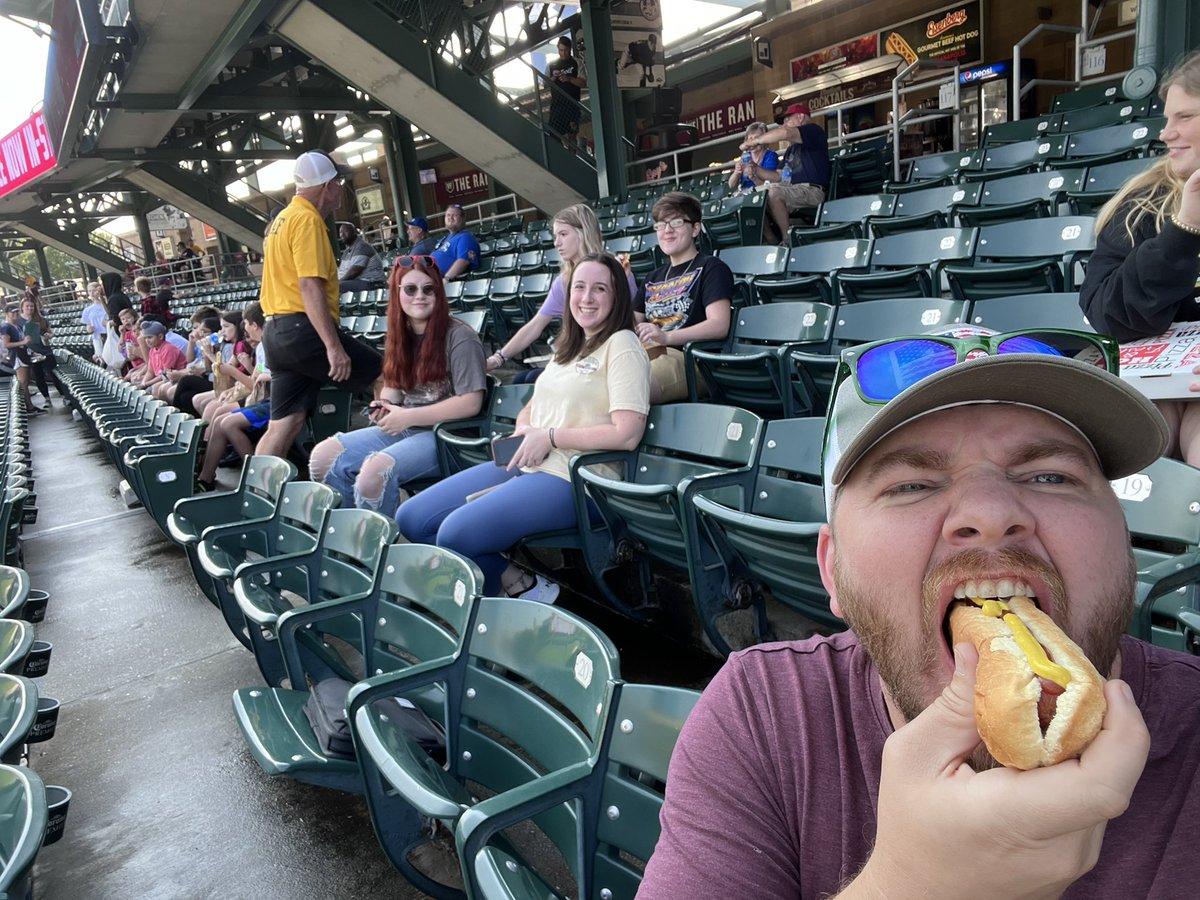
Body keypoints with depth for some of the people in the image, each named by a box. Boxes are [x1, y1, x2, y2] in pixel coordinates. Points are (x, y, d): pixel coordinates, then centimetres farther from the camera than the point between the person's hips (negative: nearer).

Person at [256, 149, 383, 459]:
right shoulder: (307, 219, -10)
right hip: (303, 329, -10)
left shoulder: (282, 219, 22)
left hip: (276, 332, 10)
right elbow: (310, 286, -20)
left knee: (285, 422, 8)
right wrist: (334, 347, -23)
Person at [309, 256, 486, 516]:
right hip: (403, 428, 8)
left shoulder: (459, 337, -12)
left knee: (375, 470, -31)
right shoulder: (401, 336, 11)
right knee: (324, 455, -8)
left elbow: (470, 403, -18)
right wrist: (384, 407, -1)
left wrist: (408, 416, -18)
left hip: (445, 435, -8)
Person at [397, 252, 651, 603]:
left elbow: (627, 434, -18)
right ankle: (522, 587, -1)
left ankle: (521, 587, 0)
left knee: (456, 534, -27)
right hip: (526, 465, 10)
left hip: (575, 479, -9)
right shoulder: (569, 346, 19)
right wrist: (523, 432, 1)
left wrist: (550, 437, -13)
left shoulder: (622, 345, -6)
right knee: (411, 519, 0)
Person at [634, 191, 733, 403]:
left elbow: (719, 325, -8)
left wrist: (666, 337, -22)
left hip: (685, 358, -6)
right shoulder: (653, 278, 31)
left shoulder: (711, 268, 8)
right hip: (643, 354, 7)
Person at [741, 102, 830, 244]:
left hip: (812, 190, -9)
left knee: (774, 193, -33)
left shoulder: (814, 130, 2)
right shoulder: (791, 149, 29)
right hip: (794, 190, 9)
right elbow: (778, 176, 24)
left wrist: (755, 141, -11)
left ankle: (788, 240, -28)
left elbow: (785, 133, -18)